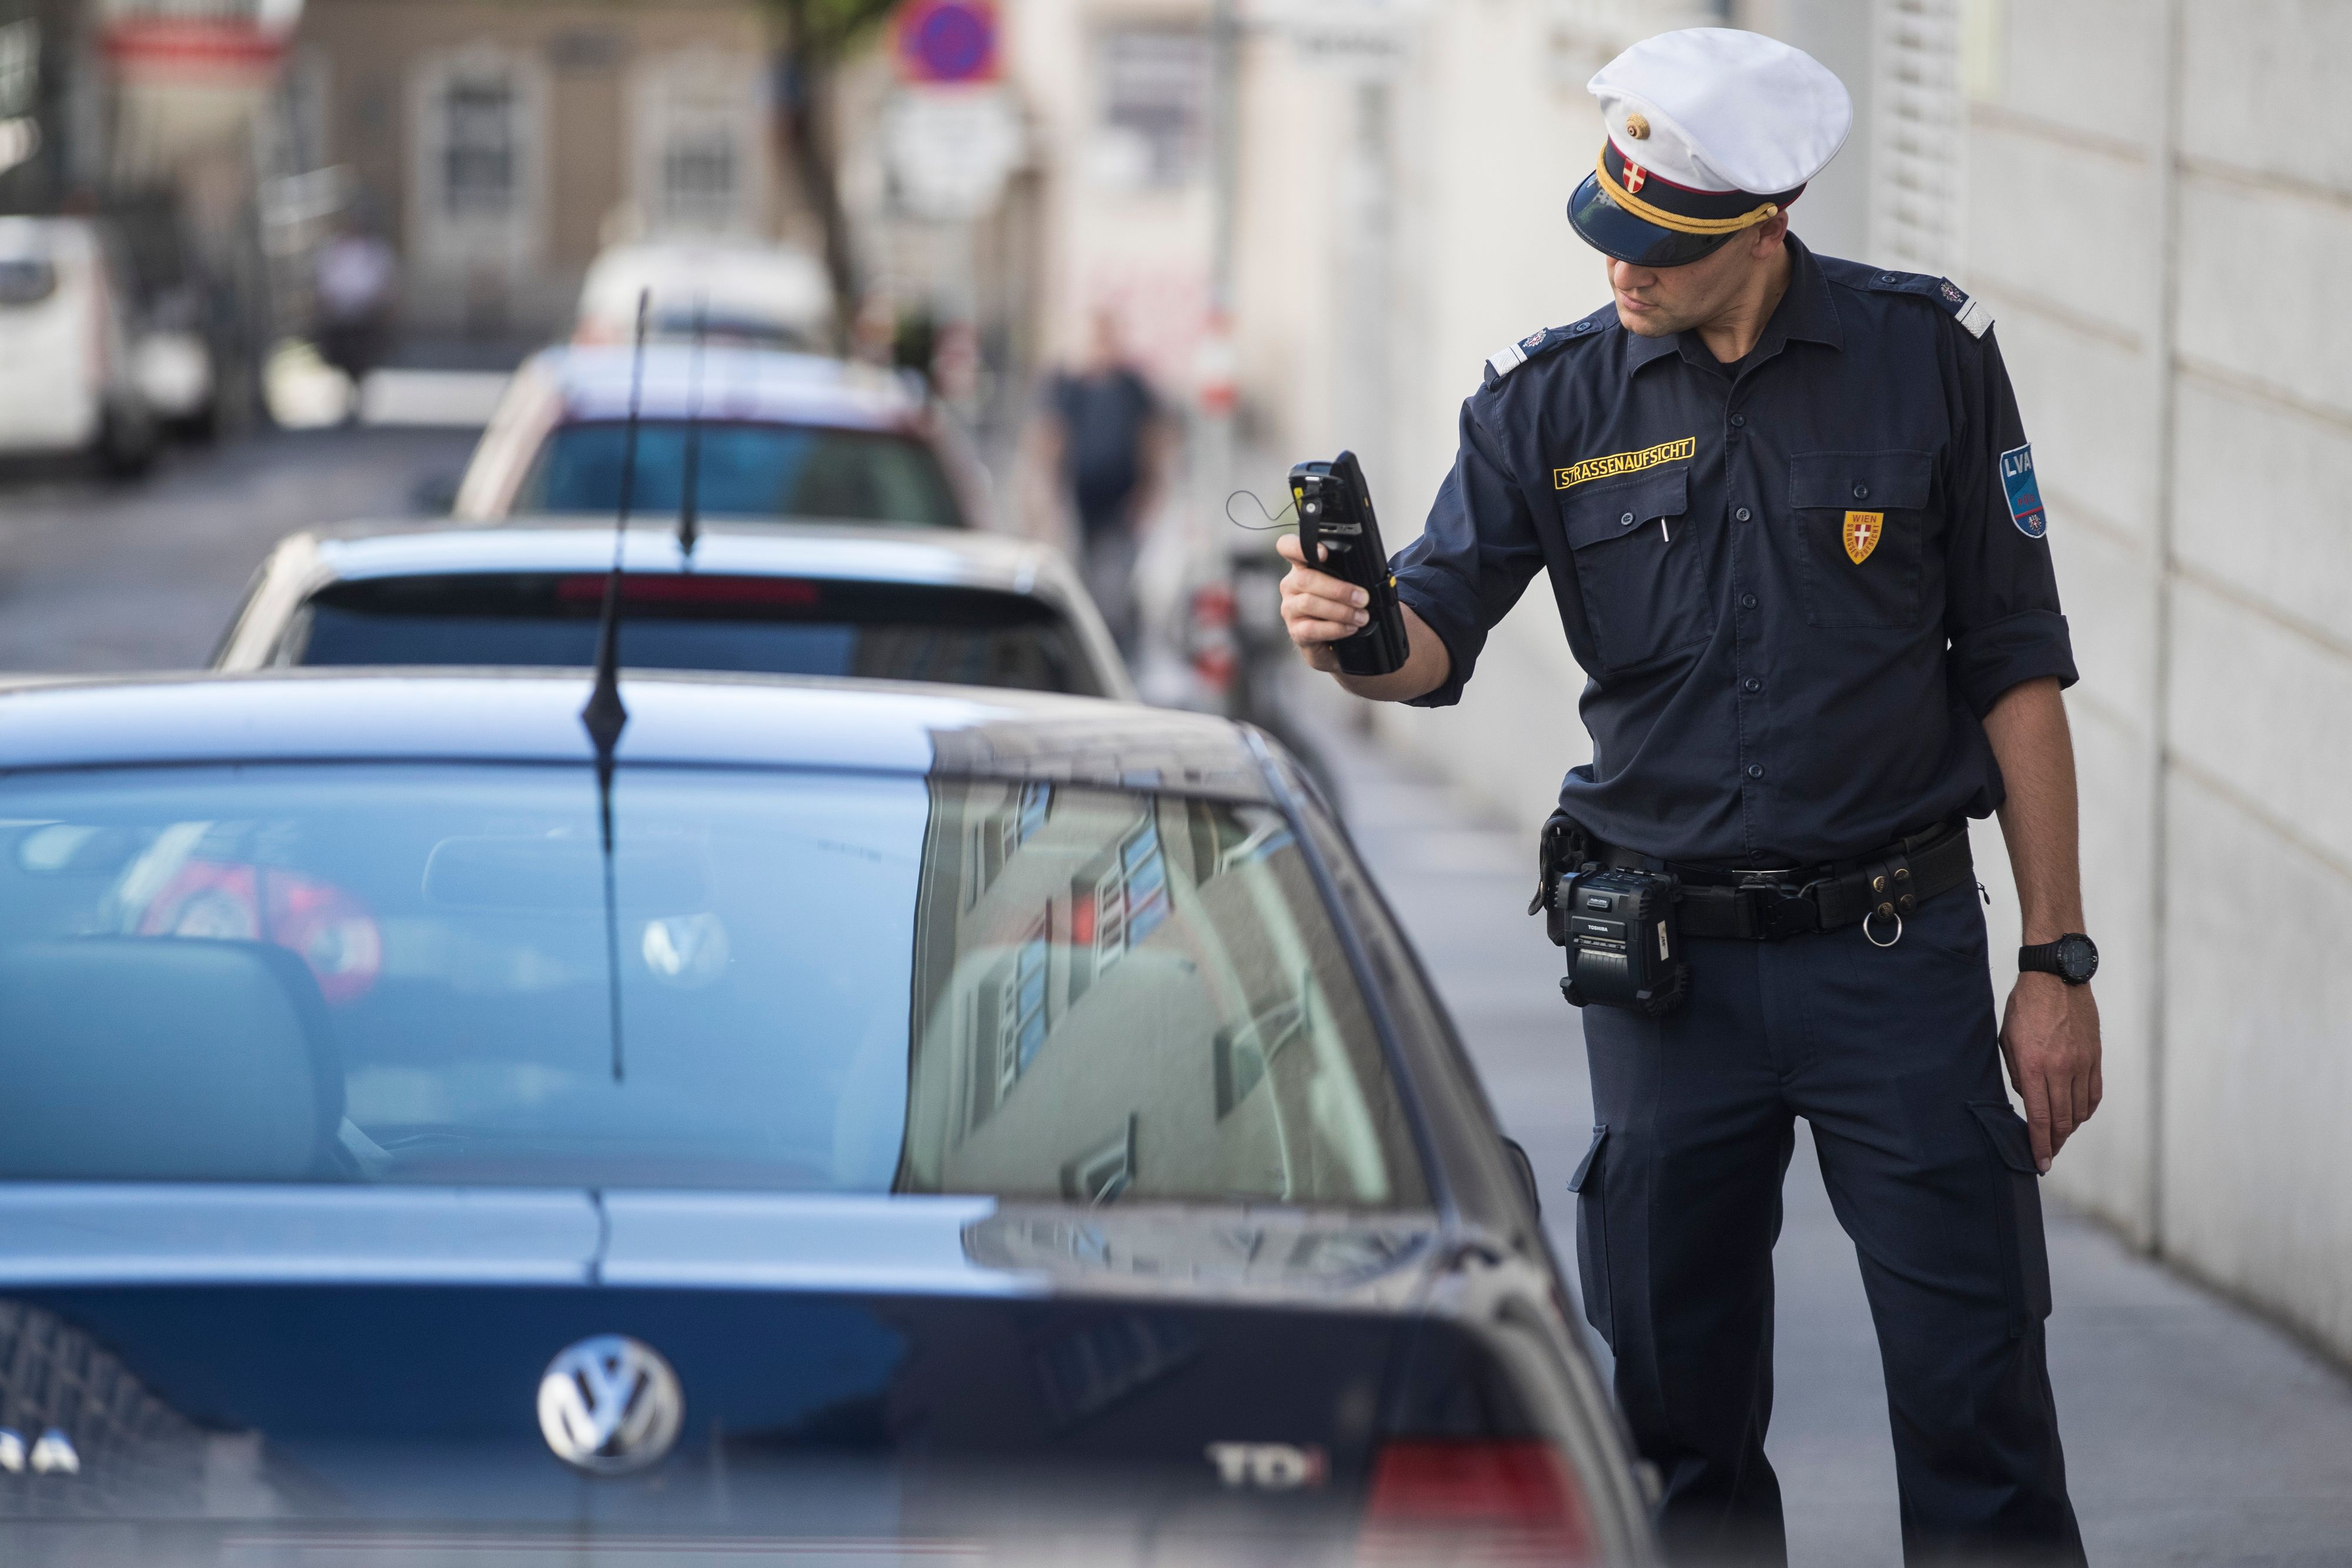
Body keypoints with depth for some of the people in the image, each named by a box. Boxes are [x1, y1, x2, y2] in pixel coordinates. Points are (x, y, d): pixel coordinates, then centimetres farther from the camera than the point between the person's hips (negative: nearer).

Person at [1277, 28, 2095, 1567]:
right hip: (1666, 963, 2)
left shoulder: (1927, 356, -3)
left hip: (1896, 943, -2)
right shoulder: (1551, 400, 1)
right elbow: (1436, 638, -1)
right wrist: (1351, 637, -26)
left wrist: (2059, 959, -1)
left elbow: (2016, 668, 1)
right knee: (1679, 1411, 7)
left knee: (1975, 1385, -3)